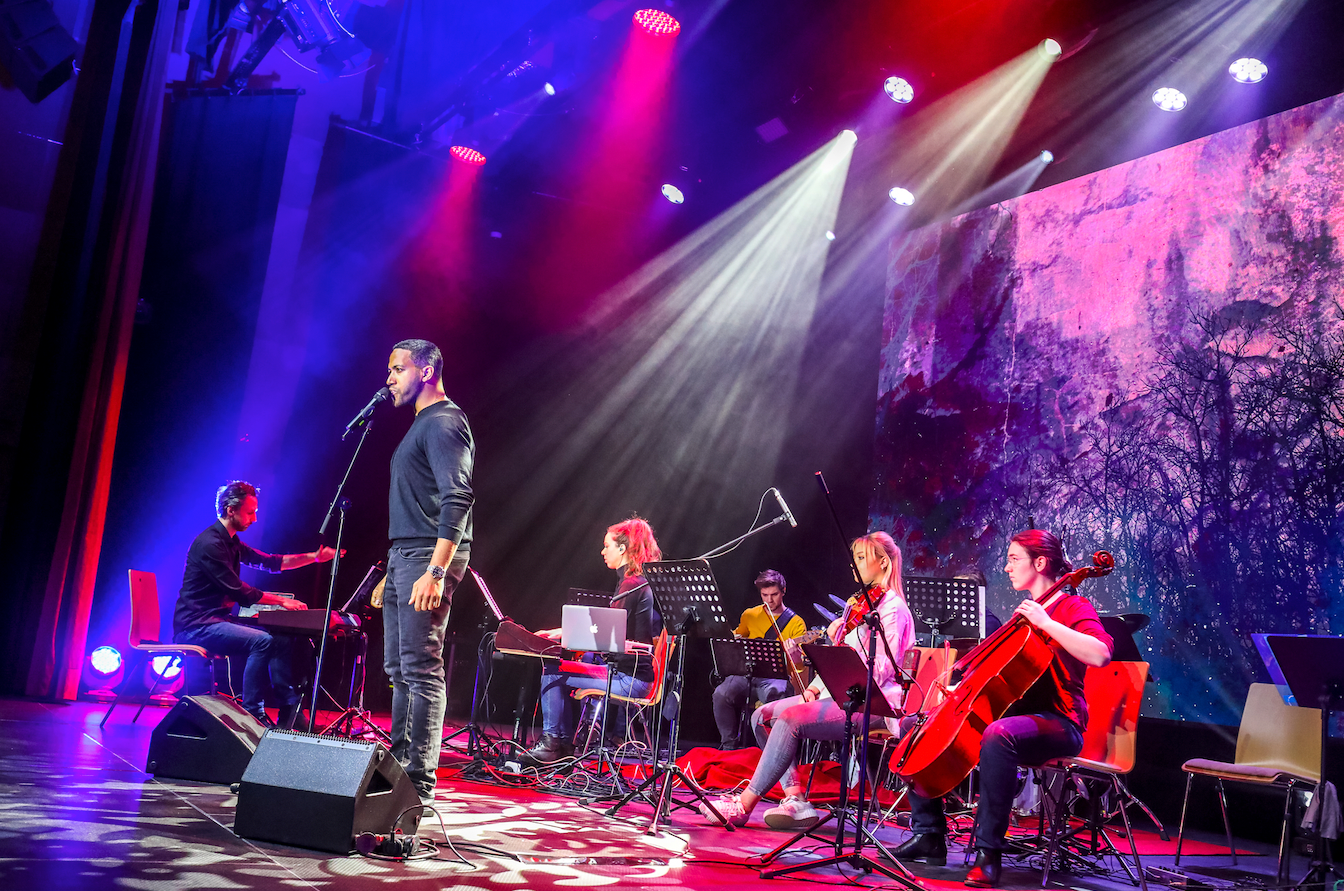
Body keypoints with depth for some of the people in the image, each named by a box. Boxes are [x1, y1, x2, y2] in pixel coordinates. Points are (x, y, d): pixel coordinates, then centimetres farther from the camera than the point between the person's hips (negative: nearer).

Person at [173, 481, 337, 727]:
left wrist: (313, 557, 10)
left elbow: (270, 562, 19)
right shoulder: (210, 544, -18)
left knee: (282, 639, 3)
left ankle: (288, 713, 4)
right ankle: (252, 714, -22)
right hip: (195, 627, -10)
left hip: (218, 621, 10)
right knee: (263, 641, -28)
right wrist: (281, 601, -12)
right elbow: (240, 593, -20)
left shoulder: (231, 542, 15)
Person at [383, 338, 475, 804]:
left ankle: (419, 782, -7)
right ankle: (399, 764, 22)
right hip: (403, 556, 11)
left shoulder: (443, 422, -10)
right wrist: (393, 571, 22)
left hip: (427, 557, -11)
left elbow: (457, 498, -21)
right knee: (399, 669, 14)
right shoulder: (422, 424, 22)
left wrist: (436, 572, -28)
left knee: (421, 669, -10)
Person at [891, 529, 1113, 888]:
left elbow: (1100, 654, -25)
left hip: (1058, 723, -9)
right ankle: (929, 835, 4)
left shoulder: (1073, 607, -4)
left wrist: (1046, 622, -23)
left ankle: (988, 852, -34)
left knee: (998, 734, -42)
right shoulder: (1023, 616, 20)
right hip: (1016, 713, 9)